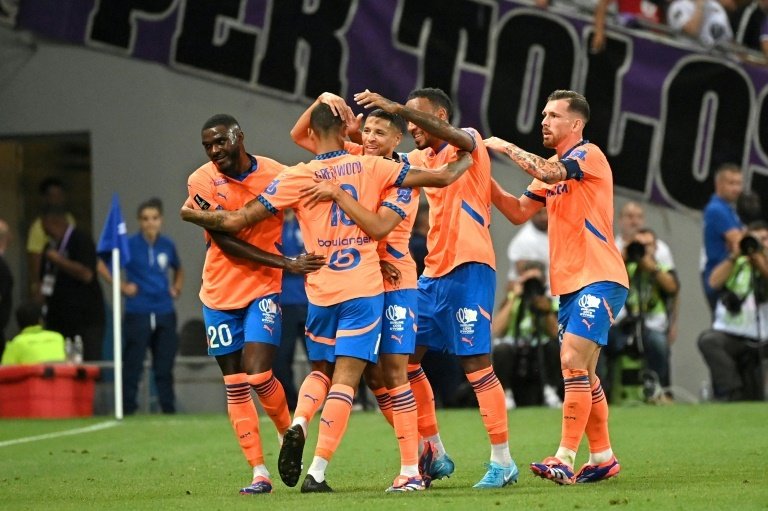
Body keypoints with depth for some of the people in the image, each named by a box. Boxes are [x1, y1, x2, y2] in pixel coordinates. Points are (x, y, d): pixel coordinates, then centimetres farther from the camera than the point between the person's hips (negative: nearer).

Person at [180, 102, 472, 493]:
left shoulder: (298, 177, -2)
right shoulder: (370, 167, 0)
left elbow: (237, 221, -2)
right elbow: (443, 177, 2)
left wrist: (193, 216, 16)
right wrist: (468, 156, 23)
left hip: (320, 292, 1)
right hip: (365, 289, -1)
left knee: (321, 370, 22)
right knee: (345, 380, -2)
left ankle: (298, 424, -8)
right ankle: (316, 473, -10)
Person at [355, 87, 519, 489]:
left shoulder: (469, 144, -4)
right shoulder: (422, 158, 18)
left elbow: (453, 136, -25)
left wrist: (396, 108, -35)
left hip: (468, 267, -9)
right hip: (434, 271, 9)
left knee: (476, 364, -11)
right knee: (405, 358, 6)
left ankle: (503, 461, -7)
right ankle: (434, 454, 14)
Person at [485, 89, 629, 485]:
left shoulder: (589, 155, -9)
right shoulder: (553, 169, 17)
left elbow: (549, 172, -27)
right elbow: (518, 212, 14)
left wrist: (507, 148, -15)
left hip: (598, 279, -9)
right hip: (570, 284, 9)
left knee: (572, 364, -17)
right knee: (582, 374, 10)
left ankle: (565, 460, -21)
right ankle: (602, 457, 18)